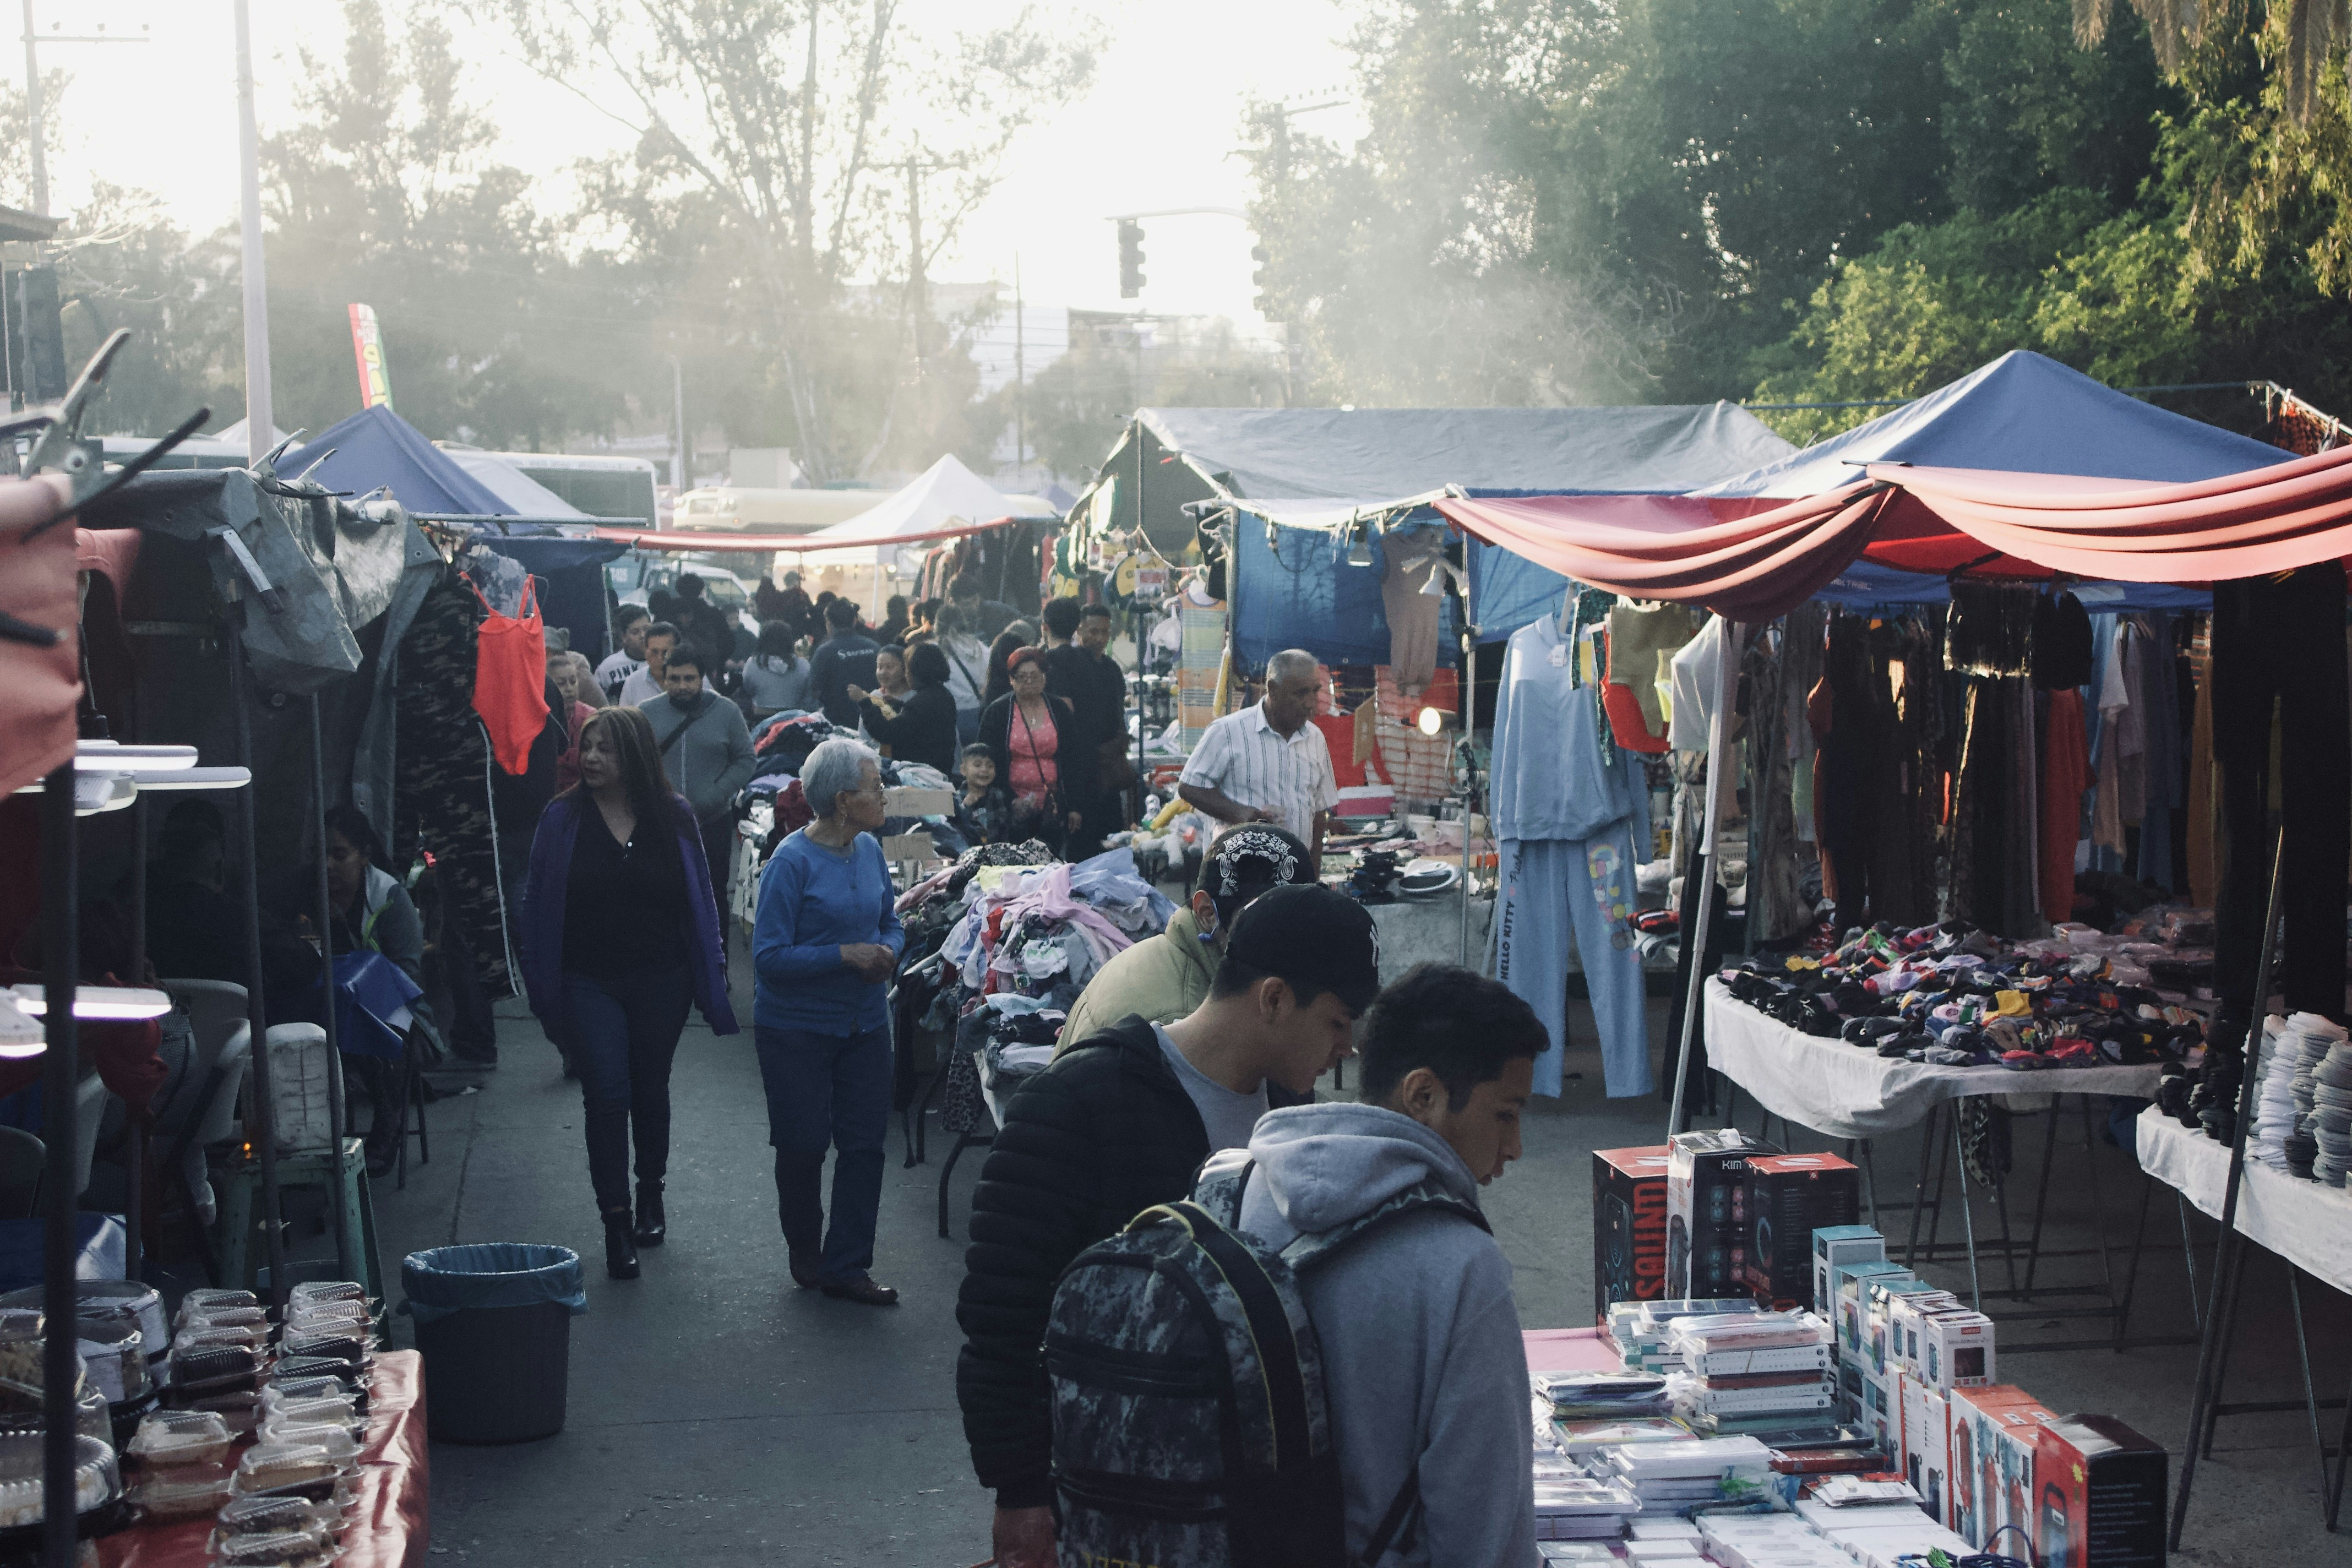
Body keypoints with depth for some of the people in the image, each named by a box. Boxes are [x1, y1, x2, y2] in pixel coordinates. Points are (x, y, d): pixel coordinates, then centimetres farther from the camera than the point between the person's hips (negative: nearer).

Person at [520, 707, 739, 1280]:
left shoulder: (673, 817, -1)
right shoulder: (563, 818, -4)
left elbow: (700, 899, 5)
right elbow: (539, 905, 1)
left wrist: (711, 975, 3)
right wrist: (540, 983, -1)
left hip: (660, 980, 1)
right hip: (589, 984, -1)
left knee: (650, 1089, 15)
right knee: (606, 1093, -9)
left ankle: (651, 1194, 35)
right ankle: (616, 1223, -5)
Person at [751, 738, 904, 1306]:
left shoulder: (869, 850, 3)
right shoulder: (792, 862, -17)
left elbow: (892, 922, 15)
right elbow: (769, 956, -19)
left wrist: (888, 951, -7)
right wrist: (845, 955, -23)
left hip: (865, 1023, 6)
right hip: (796, 1028, -6)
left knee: (865, 1143, 3)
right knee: (803, 1147, 6)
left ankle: (847, 1267, 13)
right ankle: (804, 1253, 30)